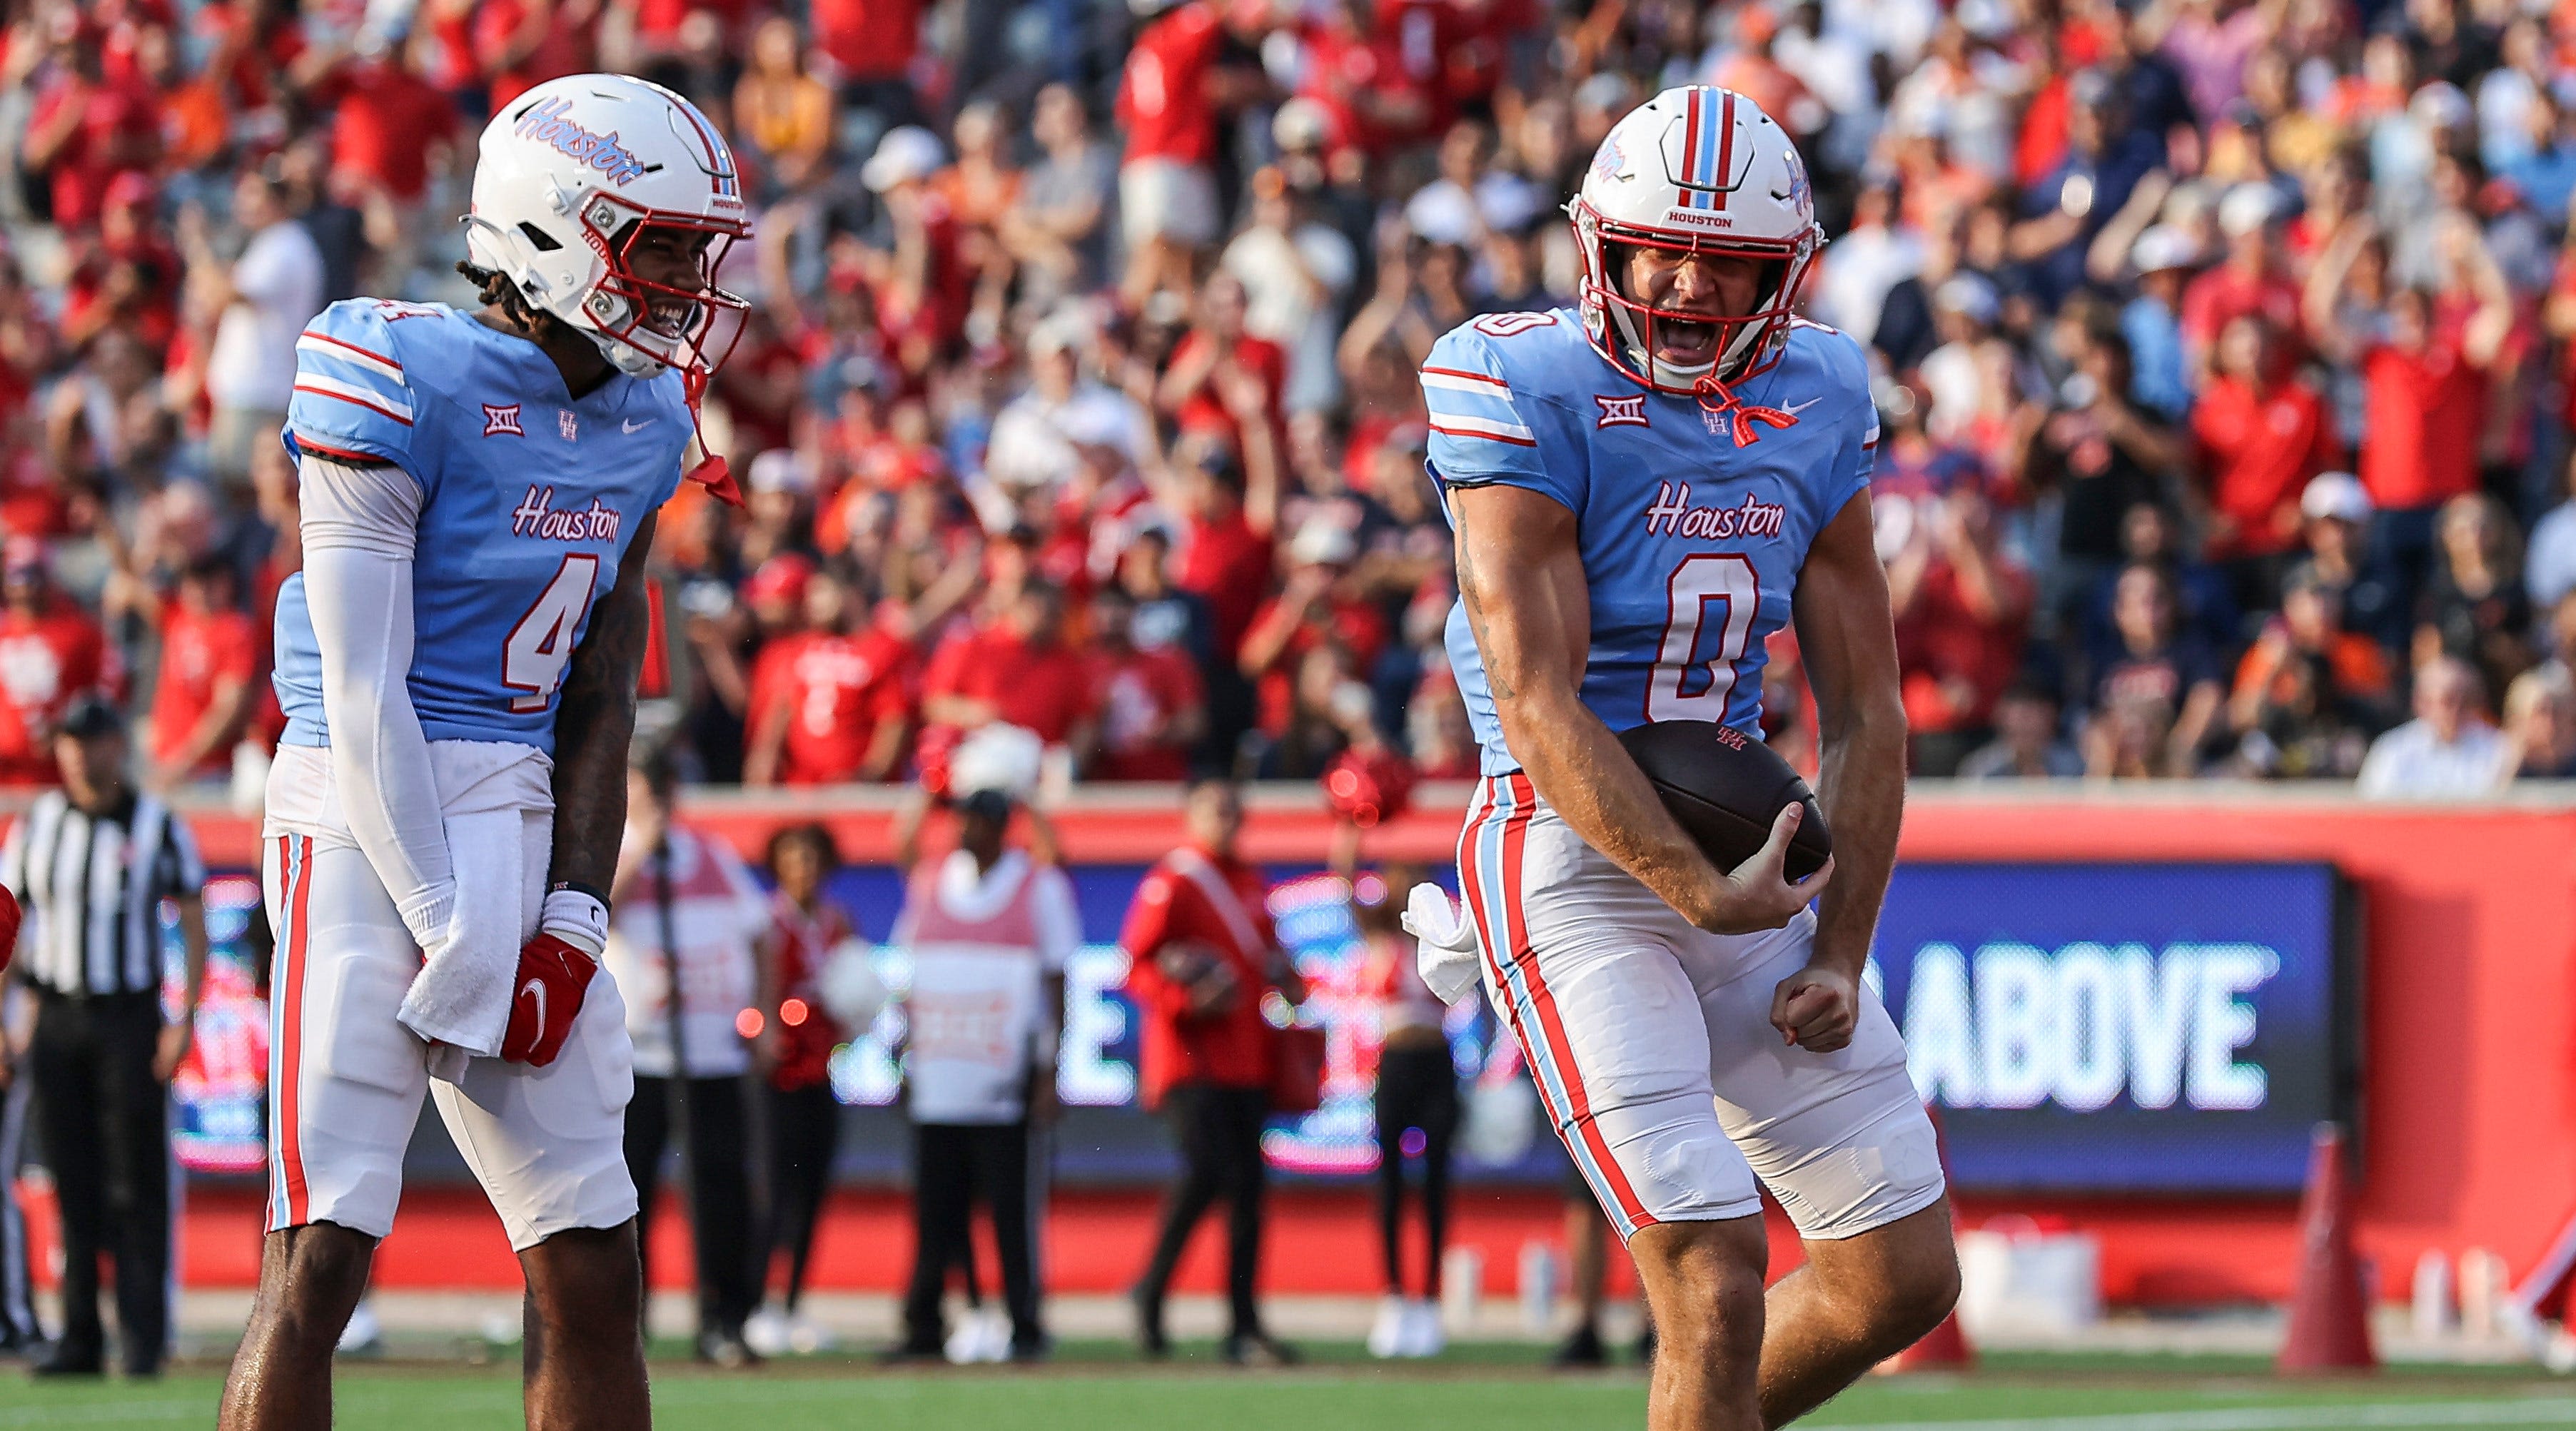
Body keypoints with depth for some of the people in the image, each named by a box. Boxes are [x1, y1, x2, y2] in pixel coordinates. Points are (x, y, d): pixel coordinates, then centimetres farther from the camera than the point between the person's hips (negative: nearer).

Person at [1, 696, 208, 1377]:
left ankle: (142, 1339, -4)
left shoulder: (159, 827, 0)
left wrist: (186, 1020, -8)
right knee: (74, 1184, 4)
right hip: (56, 1019, 3)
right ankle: (79, 1339, 7)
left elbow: (194, 924, 1)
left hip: (130, 1018, -3)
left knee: (136, 1186, -6)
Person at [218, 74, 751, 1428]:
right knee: (317, 1263, -12)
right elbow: (362, 692, -14)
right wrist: (449, 934, -15)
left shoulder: (641, 422, 11)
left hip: (522, 827, 7)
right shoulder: (407, 385, -12)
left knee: (595, 1271, 7)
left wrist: (570, 918, 0)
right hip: (369, 817, -7)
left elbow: (600, 696, 12)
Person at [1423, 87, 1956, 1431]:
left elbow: (1864, 713, 10)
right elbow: (1538, 710, -17)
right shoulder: (1537, 399, -11)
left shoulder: (1811, 409, 7)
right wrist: (1702, 895, -22)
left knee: (1903, 1274, 8)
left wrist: (1841, 953, 1)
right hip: (1573, 861, -7)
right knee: (1719, 1287, -16)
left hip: (1741, 854, 7)